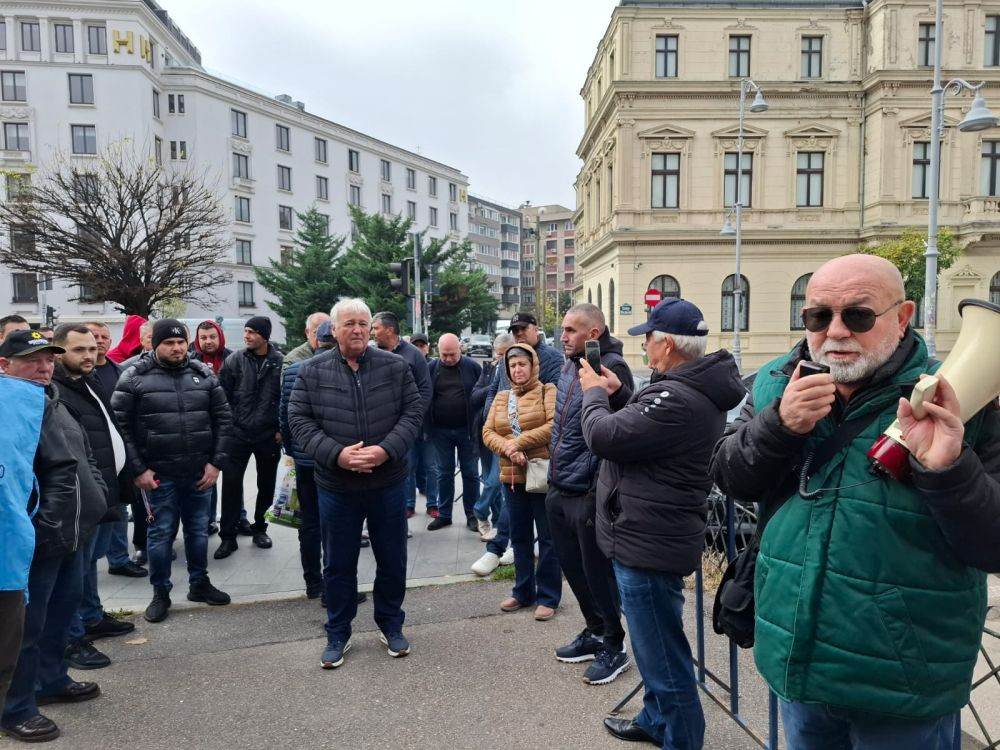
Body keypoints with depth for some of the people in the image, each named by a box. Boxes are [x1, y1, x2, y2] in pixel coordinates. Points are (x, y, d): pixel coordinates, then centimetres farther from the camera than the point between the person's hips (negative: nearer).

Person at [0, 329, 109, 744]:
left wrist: (96, 495, 11)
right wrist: (35, 524, -25)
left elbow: (84, 458, 21)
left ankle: (52, 679, 41)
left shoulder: (53, 402, 13)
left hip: (73, 533, 9)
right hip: (36, 540, -9)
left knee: (62, 610, 22)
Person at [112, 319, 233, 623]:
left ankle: (199, 583, 33)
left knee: (198, 530, 15)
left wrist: (216, 462, -3)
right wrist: (138, 469, -11)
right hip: (159, 474, -3)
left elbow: (223, 419, 4)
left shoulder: (204, 374, 3)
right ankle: (160, 593, 24)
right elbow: (121, 426, -7)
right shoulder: (135, 377, -5)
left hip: (200, 472, 3)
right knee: (161, 534, 8)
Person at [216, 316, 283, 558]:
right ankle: (228, 536, 11)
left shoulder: (280, 362, -4)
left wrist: (281, 429, -2)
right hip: (238, 433, 0)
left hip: (269, 435, 0)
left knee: (266, 484, 11)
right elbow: (223, 395, 3)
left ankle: (259, 528, 30)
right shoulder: (234, 360, -1)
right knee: (231, 483, -1)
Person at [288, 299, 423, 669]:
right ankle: (338, 634, 31)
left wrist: (386, 450, -17)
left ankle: (390, 625, 35)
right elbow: (300, 420, -4)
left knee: (392, 560, 13)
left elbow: (413, 412, -3)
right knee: (338, 565, 13)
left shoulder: (395, 367, -1)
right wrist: (336, 454, -18)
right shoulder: (312, 371, -2)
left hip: (388, 482, 1)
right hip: (336, 486, 0)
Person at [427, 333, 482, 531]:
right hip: (440, 431, 2)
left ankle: (471, 515, 20)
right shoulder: (432, 368, 1)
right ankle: (444, 515, 22)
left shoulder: (472, 366, -4)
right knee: (443, 473, 11)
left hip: (467, 430, -1)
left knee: (470, 473, 7)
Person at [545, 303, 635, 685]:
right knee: (573, 567, 19)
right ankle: (594, 632, 38)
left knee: (597, 572, 6)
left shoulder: (611, 368, -17)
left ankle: (613, 646, 25)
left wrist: (599, 489, -24)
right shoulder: (569, 366, 11)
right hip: (559, 490, 9)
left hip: (588, 495, -9)